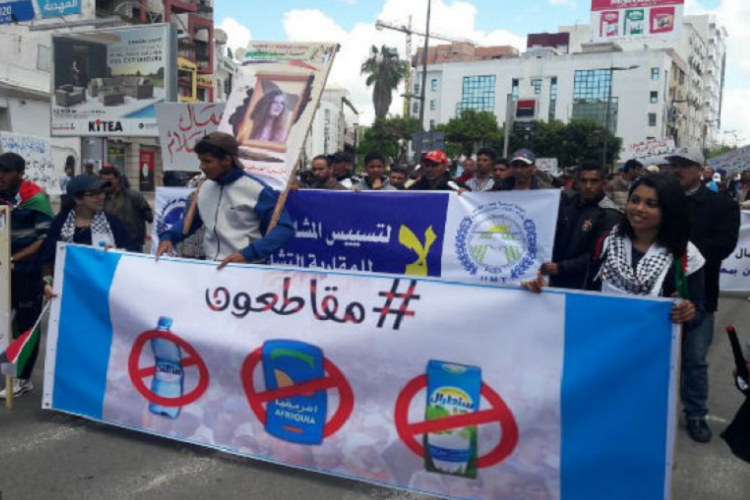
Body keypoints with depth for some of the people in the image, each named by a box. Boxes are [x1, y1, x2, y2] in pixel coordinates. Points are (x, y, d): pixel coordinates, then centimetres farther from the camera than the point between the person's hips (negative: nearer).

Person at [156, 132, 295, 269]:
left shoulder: (256, 190, -11)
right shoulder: (204, 188, 10)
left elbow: (285, 228, -15)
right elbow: (190, 220, 25)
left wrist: (247, 254, -24)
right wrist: (167, 237, 6)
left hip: (245, 268, -5)